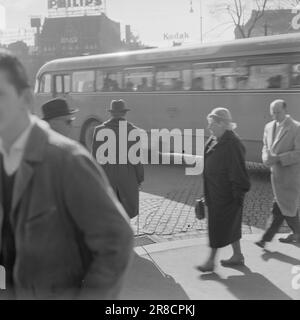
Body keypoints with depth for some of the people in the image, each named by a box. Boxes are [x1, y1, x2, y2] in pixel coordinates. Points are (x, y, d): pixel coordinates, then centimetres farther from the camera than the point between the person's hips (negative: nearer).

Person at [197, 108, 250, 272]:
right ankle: (238, 255, 30)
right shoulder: (214, 141, 8)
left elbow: (238, 171, -21)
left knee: (219, 226, -1)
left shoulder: (232, 144, -21)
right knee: (230, 224, 17)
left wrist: (238, 195, -19)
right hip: (214, 193, 9)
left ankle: (211, 261, 9)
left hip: (226, 195, -9)